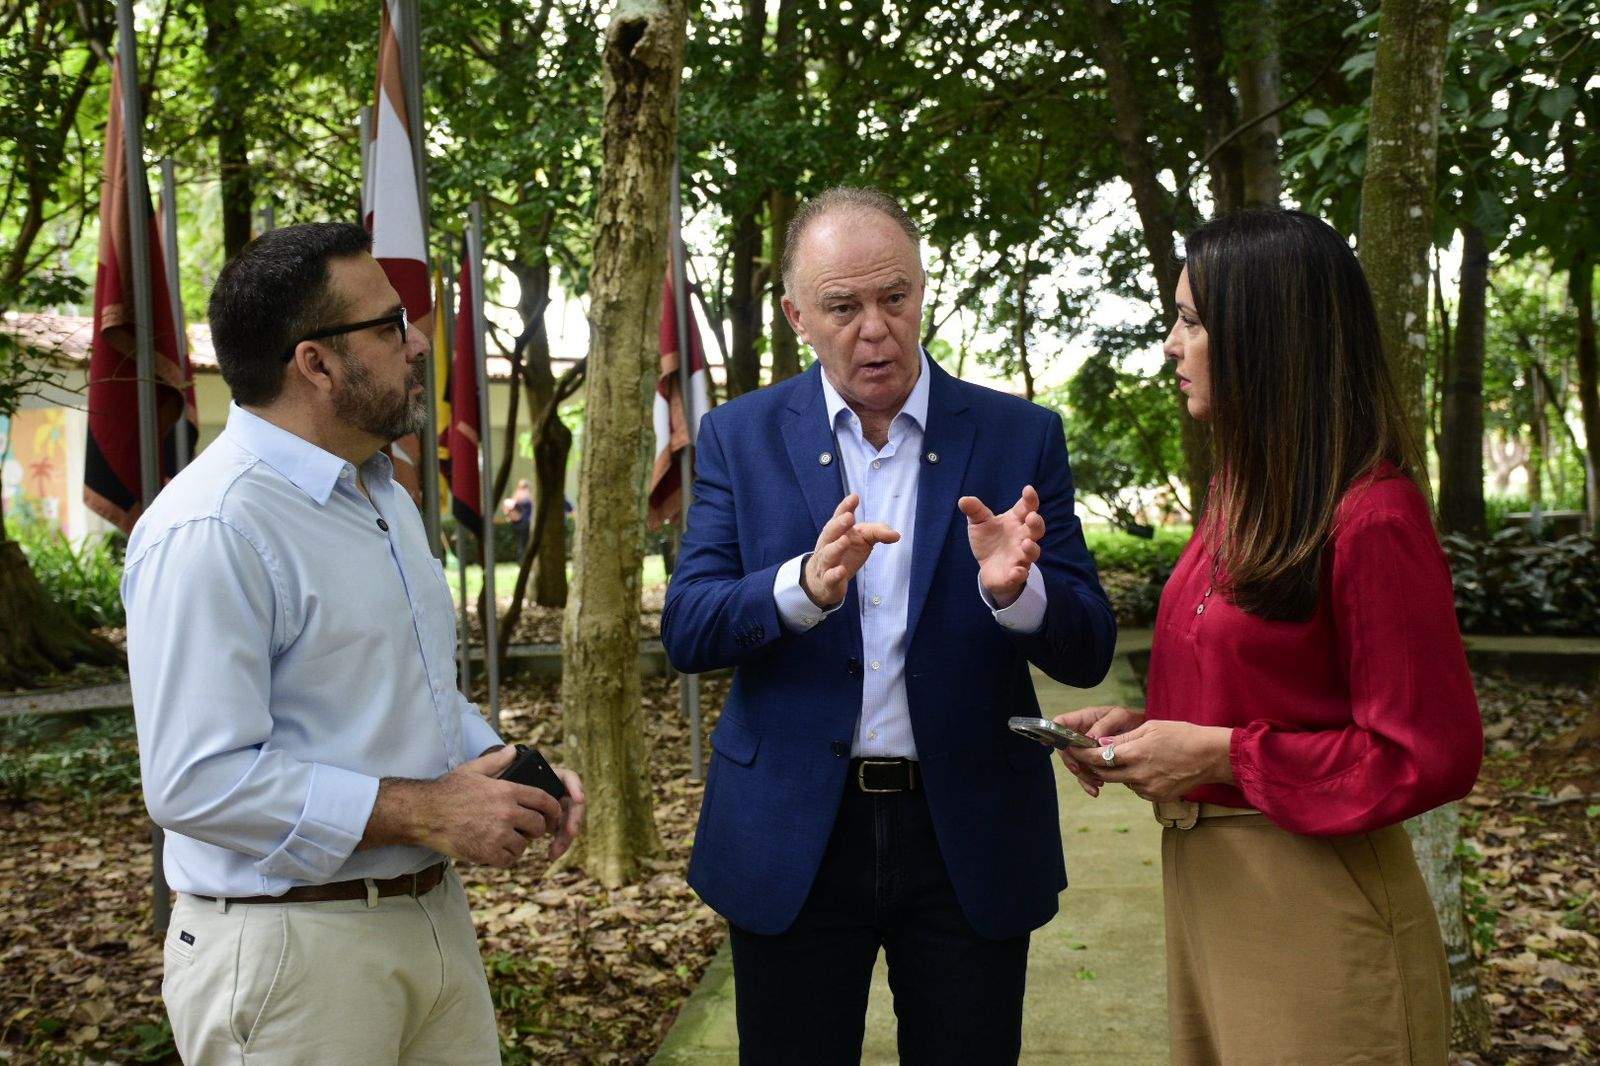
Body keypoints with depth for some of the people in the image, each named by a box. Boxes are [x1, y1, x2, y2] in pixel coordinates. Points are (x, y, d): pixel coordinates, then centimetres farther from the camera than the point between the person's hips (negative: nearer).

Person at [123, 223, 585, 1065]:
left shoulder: (382, 495, 13)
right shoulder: (210, 531, -19)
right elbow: (196, 782, -24)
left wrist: (498, 766, 4)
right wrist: (424, 812, -20)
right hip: (289, 949, -8)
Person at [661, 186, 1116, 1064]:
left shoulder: (1021, 437, -1)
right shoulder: (740, 437, 1)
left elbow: (1087, 653, -4)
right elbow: (686, 631, -7)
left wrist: (1015, 591, -26)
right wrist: (805, 585, -27)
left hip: (968, 841, 0)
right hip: (791, 842, 0)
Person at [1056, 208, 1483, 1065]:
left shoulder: (1372, 518, -18)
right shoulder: (1239, 498, 9)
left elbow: (1429, 756, -17)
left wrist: (1221, 754, -19)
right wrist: (1145, 727, 0)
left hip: (1311, 898, -8)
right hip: (1201, 881, 8)